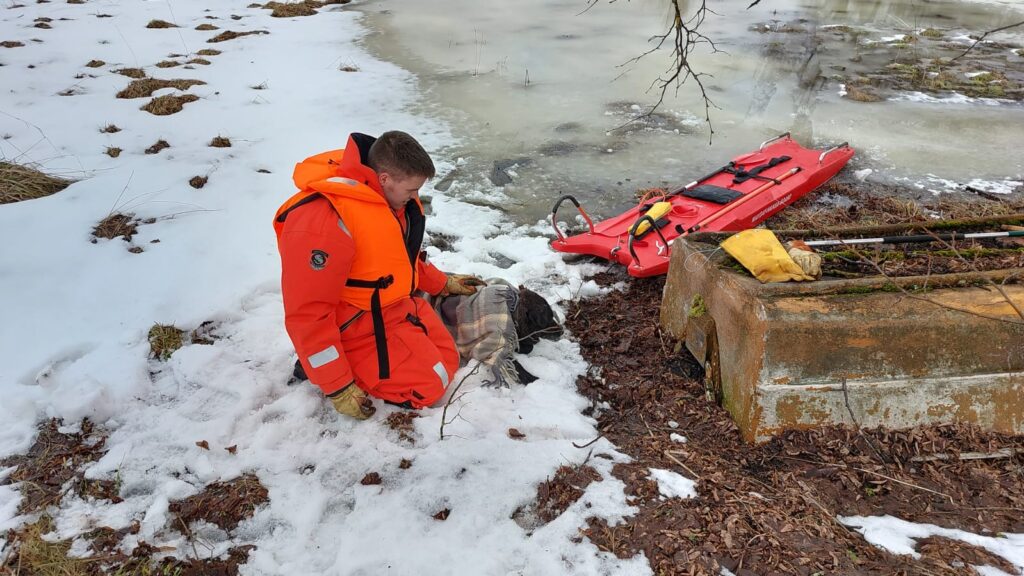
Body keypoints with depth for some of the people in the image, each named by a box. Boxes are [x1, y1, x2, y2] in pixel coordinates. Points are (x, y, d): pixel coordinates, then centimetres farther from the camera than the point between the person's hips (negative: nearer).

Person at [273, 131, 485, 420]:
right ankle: (318, 368, 2)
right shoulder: (322, 222, -33)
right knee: (429, 385, -10)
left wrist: (443, 283, 23)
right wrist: (338, 388, -24)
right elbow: (308, 314, -28)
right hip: (359, 328, -9)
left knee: (447, 360, 13)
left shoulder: (387, 194, -5)